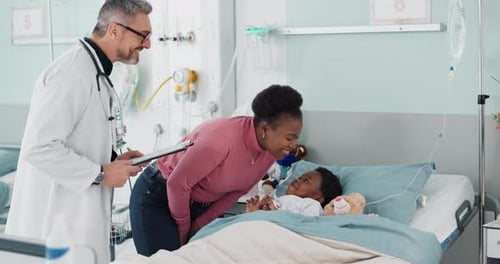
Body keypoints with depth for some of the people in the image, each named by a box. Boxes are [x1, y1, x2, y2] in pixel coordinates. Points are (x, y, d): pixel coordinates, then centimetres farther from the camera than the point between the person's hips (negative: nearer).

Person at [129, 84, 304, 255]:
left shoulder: (270, 151, -12)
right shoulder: (221, 139, -35)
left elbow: (238, 190, 2)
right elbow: (178, 184, -25)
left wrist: (201, 224, 0)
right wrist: (183, 227, -10)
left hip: (201, 203, 6)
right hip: (156, 197, -6)